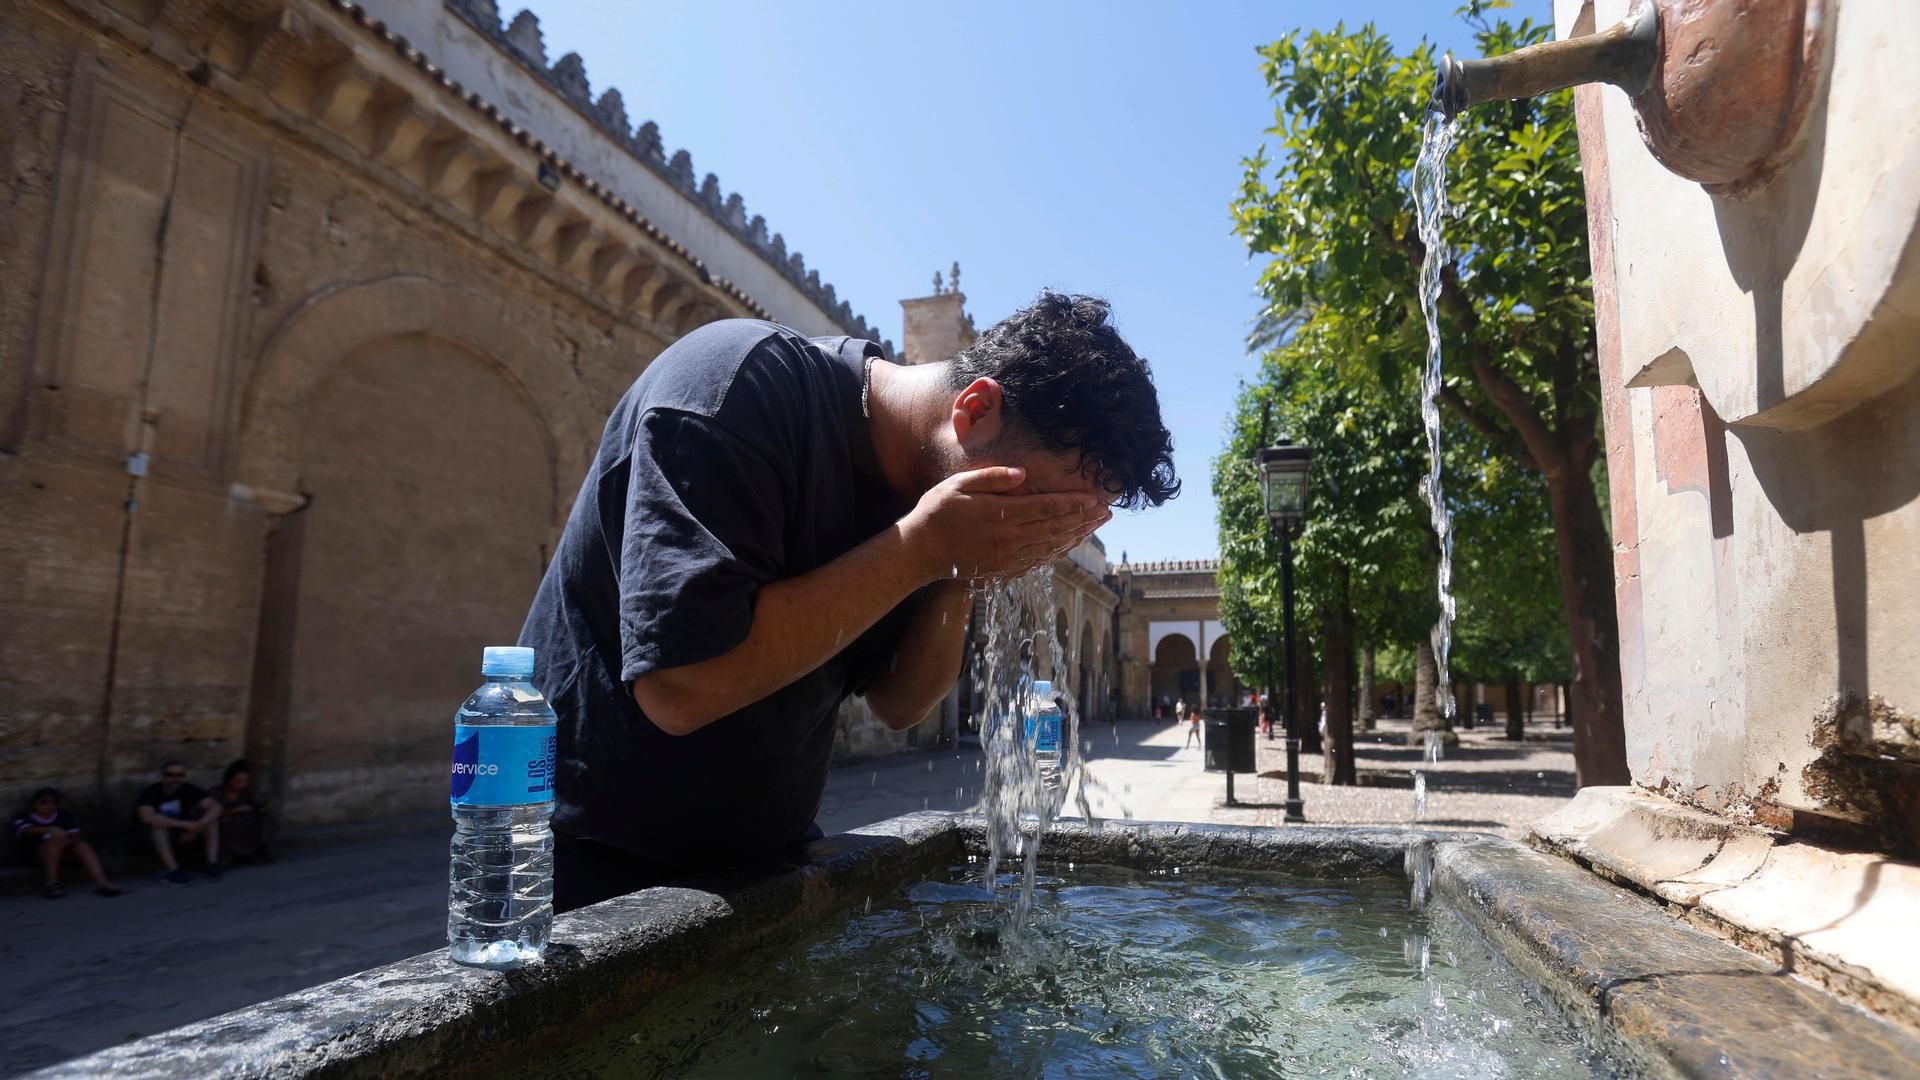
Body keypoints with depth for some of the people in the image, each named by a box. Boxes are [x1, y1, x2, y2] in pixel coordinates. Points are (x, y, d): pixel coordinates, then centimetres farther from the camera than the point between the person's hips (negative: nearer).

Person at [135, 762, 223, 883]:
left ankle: (212, 863, -26)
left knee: (211, 816, -18)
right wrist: (186, 825, -38)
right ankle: (173, 870, -35)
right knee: (158, 823, -32)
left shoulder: (188, 790, -9)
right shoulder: (151, 792, -18)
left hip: (183, 836, 3)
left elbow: (216, 807, -20)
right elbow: (147, 817, -38)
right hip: (154, 840, -3)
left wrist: (198, 826, -37)